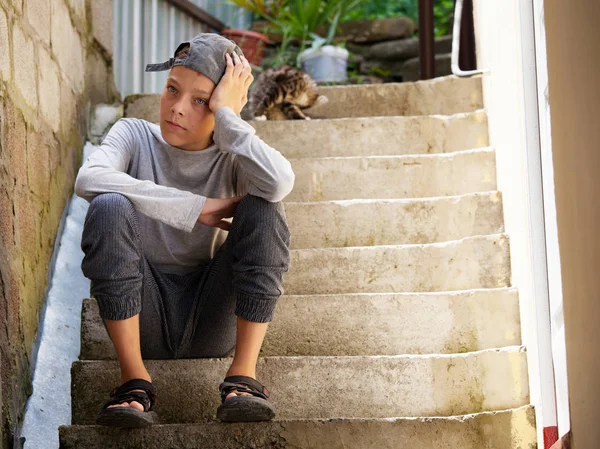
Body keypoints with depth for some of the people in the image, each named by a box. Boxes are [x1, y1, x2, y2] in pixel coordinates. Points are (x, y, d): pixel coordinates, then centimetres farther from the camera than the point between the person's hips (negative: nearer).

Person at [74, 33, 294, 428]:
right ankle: (135, 380, -21)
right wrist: (197, 208, -25)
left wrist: (226, 112, -19)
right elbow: (88, 180, -25)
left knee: (264, 208, -21)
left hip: (212, 321, 0)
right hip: (145, 319, 0)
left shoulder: (232, 155, -2)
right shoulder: (136, 136, 0)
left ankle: (243, 375, -21)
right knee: (110, 207, -25)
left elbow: (280, 183, -28)